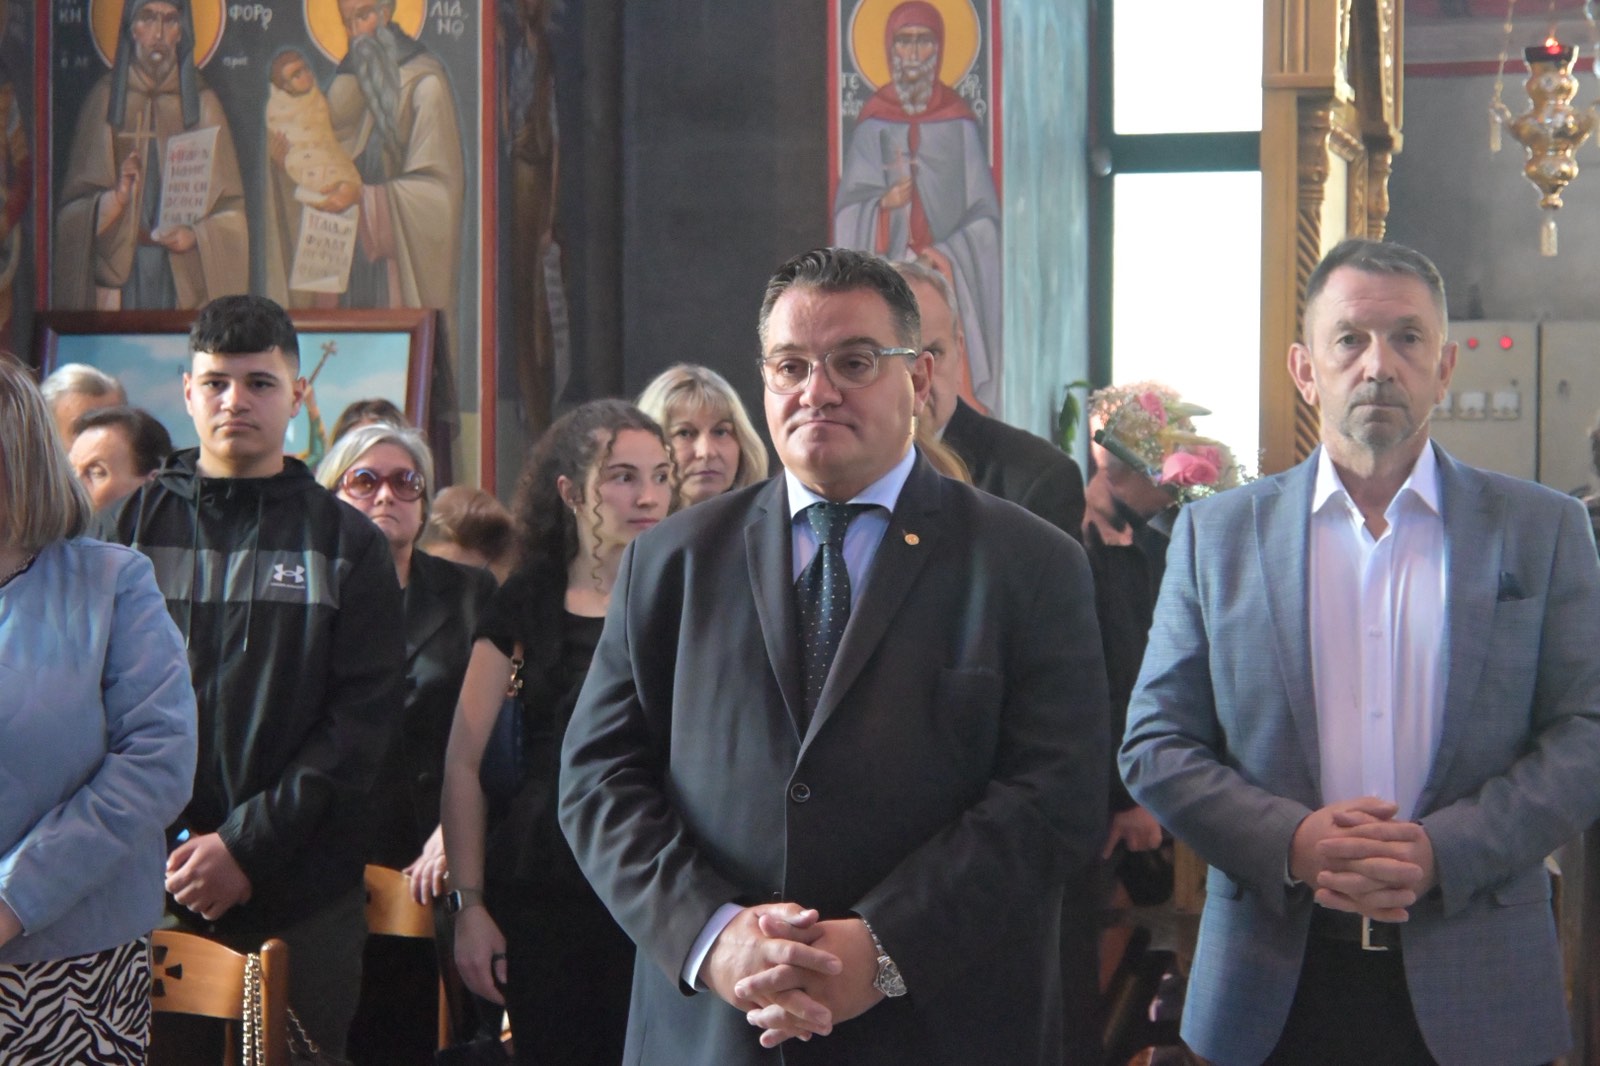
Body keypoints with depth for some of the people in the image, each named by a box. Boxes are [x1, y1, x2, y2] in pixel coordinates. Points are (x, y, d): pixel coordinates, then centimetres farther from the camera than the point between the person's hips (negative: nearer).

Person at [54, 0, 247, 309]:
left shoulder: (204, 104, 7)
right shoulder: (105, 99, 6)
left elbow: (230, 210, 6)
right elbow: (73, 208, 4)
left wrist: (196, 235, -13)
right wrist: (114, 199, -15)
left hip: (186, 281, 0)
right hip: (117, 274, 0)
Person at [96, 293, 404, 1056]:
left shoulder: (347, 542, 5)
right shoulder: (132, 527, 8)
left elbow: (362, 718, -3)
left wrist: (247, 844, -13)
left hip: (302, 898, 0)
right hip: (139, 892, 1)